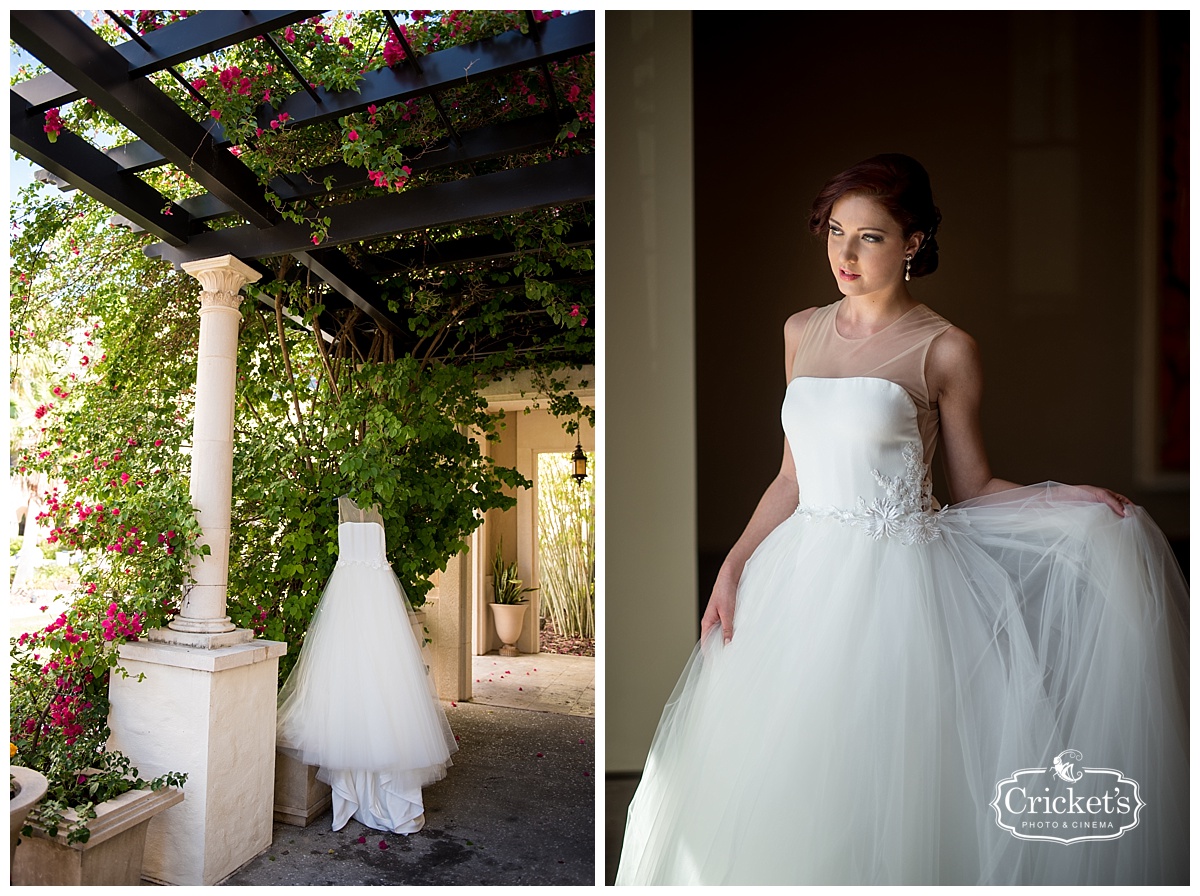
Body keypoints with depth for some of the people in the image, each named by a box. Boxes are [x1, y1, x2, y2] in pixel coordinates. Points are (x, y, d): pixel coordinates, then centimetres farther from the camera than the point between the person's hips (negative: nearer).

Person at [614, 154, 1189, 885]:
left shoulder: (945, 350, -5)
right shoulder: (803, 332, 8)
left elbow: (973, 488, 2)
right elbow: (795, 476, 10)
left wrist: (1068, 499, -15)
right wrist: (733, 566, 5)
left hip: (898, 579, -4)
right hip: (803, 573, 5)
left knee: (882, 782, 4)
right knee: (776, 784, 13)